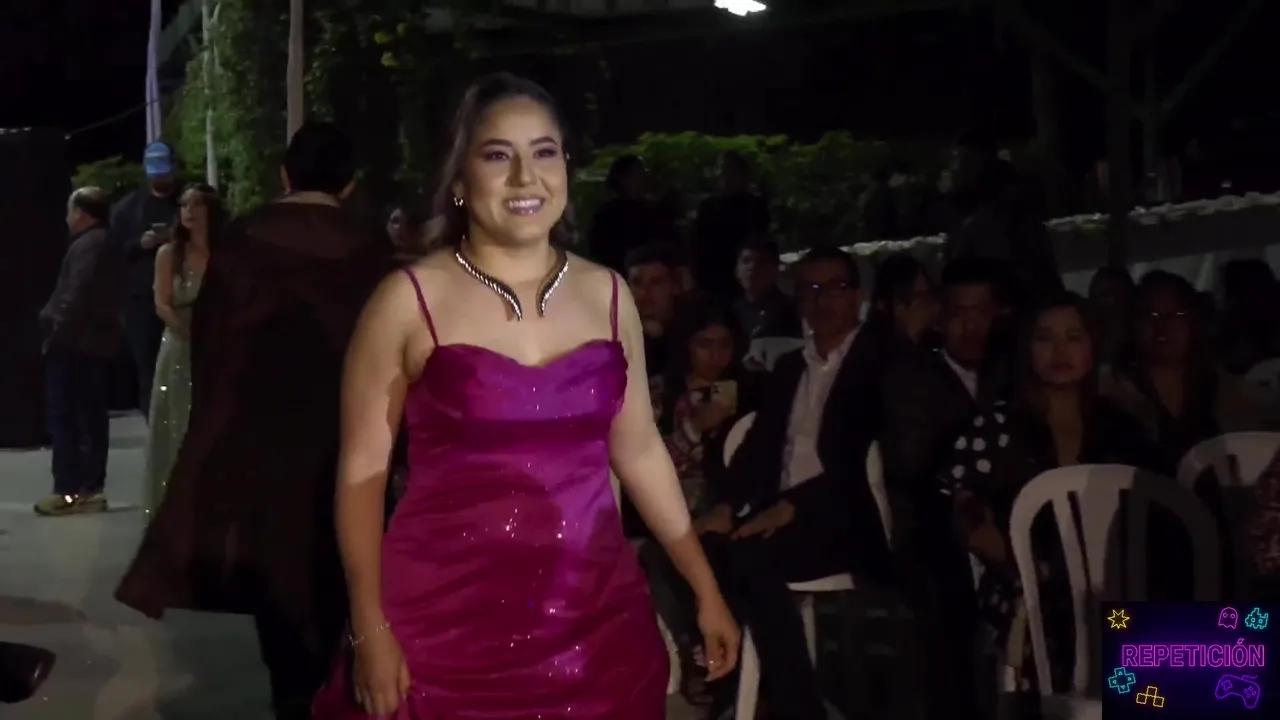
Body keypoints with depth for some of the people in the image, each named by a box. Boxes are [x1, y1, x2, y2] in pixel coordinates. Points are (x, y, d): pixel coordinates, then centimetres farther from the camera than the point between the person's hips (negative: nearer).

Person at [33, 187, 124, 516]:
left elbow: (76, 297, -22)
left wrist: (55, 334, -17)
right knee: (91, 417, 9)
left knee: (64, 417, -8)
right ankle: (90, 488, 12)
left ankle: (69, 491, -10)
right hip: (95, 343, 10)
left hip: (75, 344, -10)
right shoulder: (103, 244, 18)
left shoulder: (87, 246, -14)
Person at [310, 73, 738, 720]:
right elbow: (362, 469, -3)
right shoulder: (410, 299, -5)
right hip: (446, 626, -3)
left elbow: (639, 451, 13)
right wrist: (371, 630, -9)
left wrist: (705, 588, 13)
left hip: (596, 622, 3)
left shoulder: (607, 294, 6)